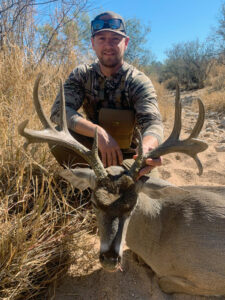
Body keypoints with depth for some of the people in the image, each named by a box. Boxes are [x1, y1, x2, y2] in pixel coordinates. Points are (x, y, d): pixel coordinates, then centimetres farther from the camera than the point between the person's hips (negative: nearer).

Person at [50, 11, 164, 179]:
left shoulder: (139, 82, -15)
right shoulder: (82, 75, -7)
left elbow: (153, 122, -30)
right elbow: (59, 111, -21)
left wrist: (148, 147, -56)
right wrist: (99, 132, -39)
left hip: (126, 156, -1)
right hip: (94, 149, 2)